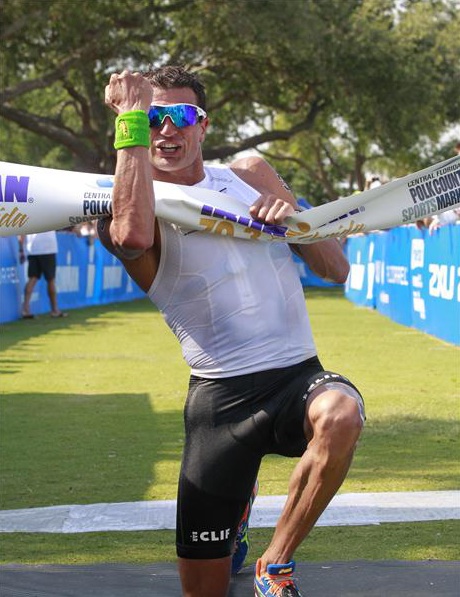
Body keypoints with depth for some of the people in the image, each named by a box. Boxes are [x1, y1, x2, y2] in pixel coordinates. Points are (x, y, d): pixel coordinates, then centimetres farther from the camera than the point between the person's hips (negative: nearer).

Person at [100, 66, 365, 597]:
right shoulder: (127, 207, -1)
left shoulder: (252, 174, 12)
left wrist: (294, 219, -6)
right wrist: (131, 120, -22)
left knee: (340, 416, -37)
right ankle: (238, 502, 41)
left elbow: (337, 270, 14)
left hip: (298, 376, 2)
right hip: (220, 395, -1)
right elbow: (133, 237, -29)